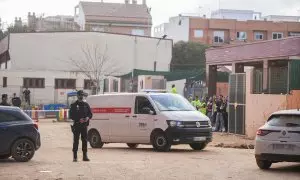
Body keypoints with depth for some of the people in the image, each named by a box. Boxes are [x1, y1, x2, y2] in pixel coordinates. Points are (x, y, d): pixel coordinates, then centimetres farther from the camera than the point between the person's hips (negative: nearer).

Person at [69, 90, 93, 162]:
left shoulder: (86, 105, 12)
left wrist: (88, 118, -8)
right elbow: (71, 116, -3)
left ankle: (85, 156, 9)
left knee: (85, 140, 3)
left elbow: (90, 114, 14)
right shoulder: (74, 105, 2)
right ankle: (75, 157, 3)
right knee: (76, 141, -2)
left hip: (84, 125, 3)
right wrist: (79, 119, -16)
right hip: (76, 125, -3)